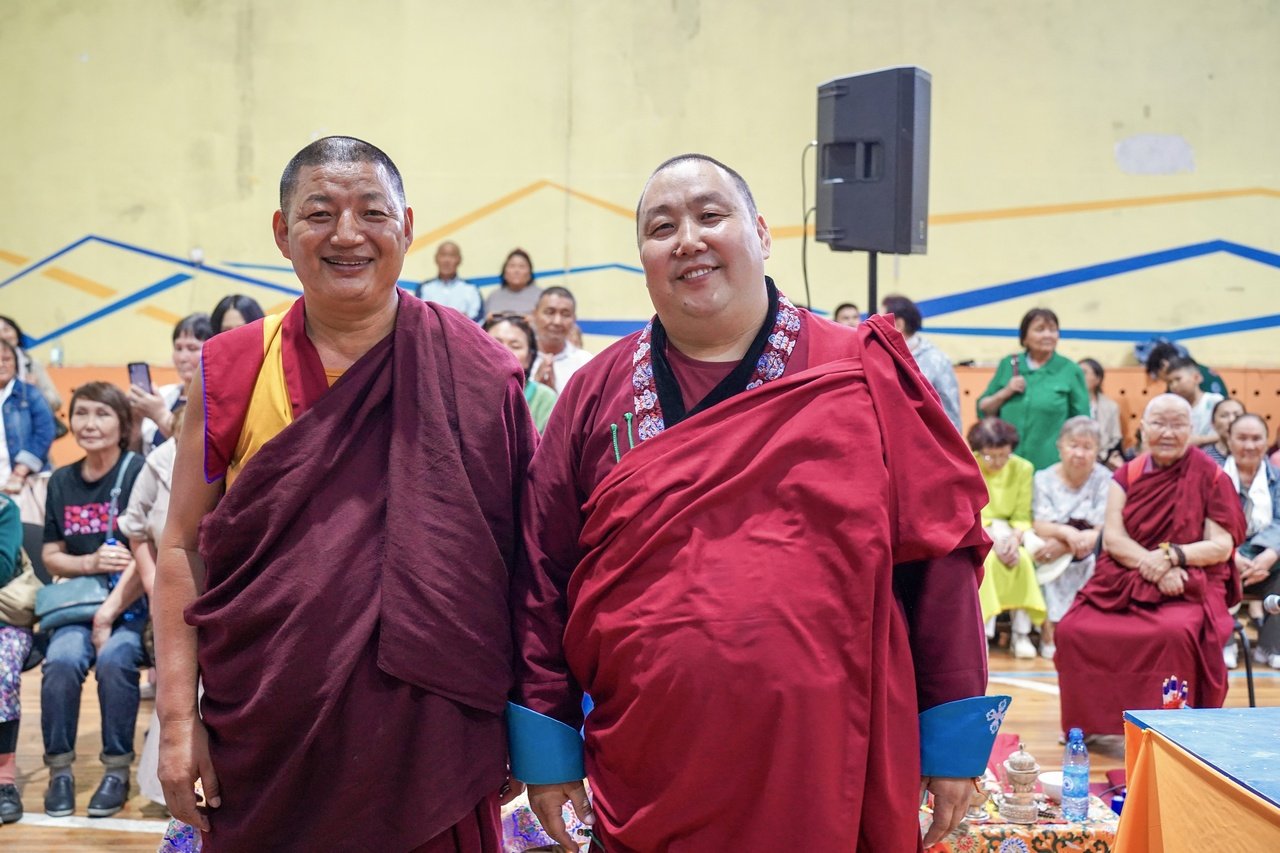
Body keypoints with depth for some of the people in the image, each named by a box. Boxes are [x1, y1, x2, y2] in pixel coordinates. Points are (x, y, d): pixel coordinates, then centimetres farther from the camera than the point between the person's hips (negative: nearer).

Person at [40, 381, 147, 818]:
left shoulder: (139, 471, -9)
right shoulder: (61, 481, 7)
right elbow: (51, 556, 11)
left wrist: (110, 612, -16)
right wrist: (92, 562, -9)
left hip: (133, 601, -3)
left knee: (115, 659, -31)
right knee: (62, 659, -25)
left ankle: (117, 770, -11)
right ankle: (59, 769, -8)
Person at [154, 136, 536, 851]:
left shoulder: (478, 375, -2)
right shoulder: (232, 370, 1)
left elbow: (520, 556, 0)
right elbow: (183, 550, 3)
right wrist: (179, 720, -3)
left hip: (432, 735, -1)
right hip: (268, 733, 1)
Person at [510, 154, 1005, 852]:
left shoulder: (863, 376, 0)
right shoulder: (599, 394, 5)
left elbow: (938, 549, -1)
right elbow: (544, 574, 5)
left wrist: (954, 741, -2)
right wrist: (544, 750, 3)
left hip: (834, 780, -1)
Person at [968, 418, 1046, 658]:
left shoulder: (1022, 468, 0)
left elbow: (1022, 517, 0)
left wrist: (1015, 537, -22)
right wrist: (991, 535, -25)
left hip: (1008, 536, 2)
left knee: (1023, 560, -30)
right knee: (987, 560, -34)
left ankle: (1021, 633, -26)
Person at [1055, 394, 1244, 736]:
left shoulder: (1211, 478, 0)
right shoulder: (1128, 475, 8)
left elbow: (1222, 547, -5)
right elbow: (1112, 538, 0)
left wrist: (1171, 556, -21)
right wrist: (1154, 567, -18)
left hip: (1191, 586, -3)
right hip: (1123, 582, 3)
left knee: (1175, 634, -36)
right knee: (1074, 629, -22)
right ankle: (1089, 722, -5)